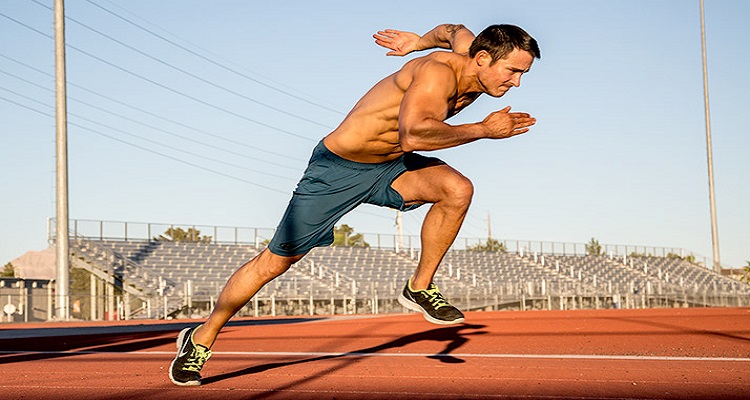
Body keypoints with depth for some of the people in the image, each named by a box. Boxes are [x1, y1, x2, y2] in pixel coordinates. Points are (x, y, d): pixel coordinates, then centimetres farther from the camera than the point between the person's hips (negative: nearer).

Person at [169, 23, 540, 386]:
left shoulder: (471, 51, -6)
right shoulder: (438, 72, -30)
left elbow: (455, 30, 17)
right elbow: (412, 136, -47)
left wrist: (418, 42, 24)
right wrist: (483, 130, -39)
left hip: (390, 165, 7)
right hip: (337, 168, -7)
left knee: (457, 190, -20)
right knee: (275, 261, 2)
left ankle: (419, 287, 0)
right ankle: (200, 339, 20)